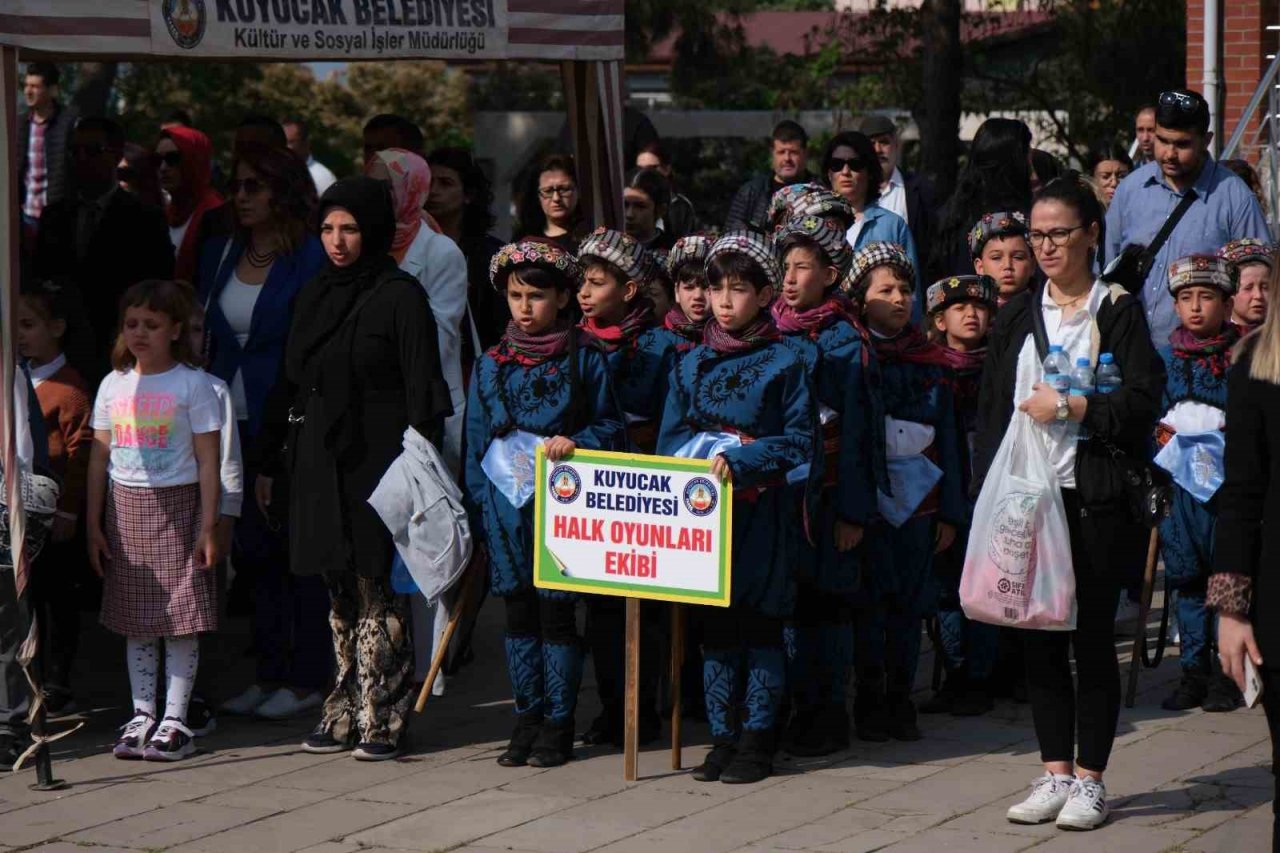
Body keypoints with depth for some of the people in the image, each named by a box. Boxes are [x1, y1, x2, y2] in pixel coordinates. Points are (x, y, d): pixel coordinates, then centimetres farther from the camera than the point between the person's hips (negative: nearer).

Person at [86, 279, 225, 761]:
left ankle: (175, 720, 1)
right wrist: (94, 524, 8)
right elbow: (99, 458, 12)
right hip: (125, 506, 4)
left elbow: (207, 461, -4)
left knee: (180, 619, -4)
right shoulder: (114, 386, 9)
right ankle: (142, 715, 13)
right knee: (133, 621, 6)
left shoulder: (191, 385, -3)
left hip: (176, 505, -4)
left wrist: (208, 526, -9)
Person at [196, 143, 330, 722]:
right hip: (234, 424, 6)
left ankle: (308, 679, 6)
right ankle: (269, 673, 16)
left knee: (299, 547, -1)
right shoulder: (219, 254, 11)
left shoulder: (312, 261, -7)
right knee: (252, 547, 8)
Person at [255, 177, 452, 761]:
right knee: (340, 594, 10)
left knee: (378, 591, -5)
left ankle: (383, 721, 0)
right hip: (319, 464, 6)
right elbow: (287, 384, 18)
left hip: (376, 465, -6)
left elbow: (422, 391, -10)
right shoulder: (313, 296, 14)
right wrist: (268, 463, 16)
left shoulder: (401, 297, -6)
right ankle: (346, 714, 16)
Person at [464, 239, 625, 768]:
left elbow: (611, 426, 2)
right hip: (507, 505, 3)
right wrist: (477, 508, 7)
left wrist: (576, 442, -17)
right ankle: (526, 720, 15)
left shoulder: (585, 360, 0)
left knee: (557, 614, -1)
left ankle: (558, 725, 6)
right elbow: (476, 442, 12)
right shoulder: (491, 366, 9)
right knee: (519, 614, 7)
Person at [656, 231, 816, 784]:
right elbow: (669, 439, 10)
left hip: (763, 514, -4)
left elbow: (800, 441, -7)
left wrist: (739, 460, -18)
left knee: (761, 627, 0)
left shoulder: (783, 364, -2)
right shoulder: (691, 365, 11)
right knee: (715, 628, 7)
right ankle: (722, 737, 13)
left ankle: (756, 739, 5)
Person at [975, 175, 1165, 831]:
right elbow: (991, 409, 13)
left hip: (1097, 498, -4)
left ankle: (1090, 779, 8)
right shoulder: (1017, 316, 13)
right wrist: (987, 494, 6)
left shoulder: (1118, 312, 0)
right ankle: (1055, 773, 15)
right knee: (1039, 635, 6)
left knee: (1092, 635, 1)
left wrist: (1068, 406, -16)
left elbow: (1143, 402, -11)